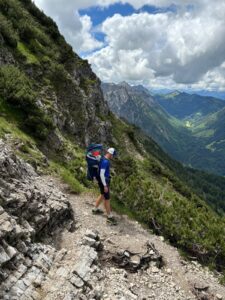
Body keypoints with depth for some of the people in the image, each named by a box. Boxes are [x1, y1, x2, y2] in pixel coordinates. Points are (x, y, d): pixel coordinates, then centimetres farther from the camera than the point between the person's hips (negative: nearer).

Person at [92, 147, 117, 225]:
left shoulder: (104, 159, 6)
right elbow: (101, 174, -27)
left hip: (104, 181, 10)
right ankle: (109, 217, 10)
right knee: (107, 198, -1)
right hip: (103, 182, -10)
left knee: (103, 195, 25)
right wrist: (105, 186, -24)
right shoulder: (105, 162, -25)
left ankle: (95, 209, 42)